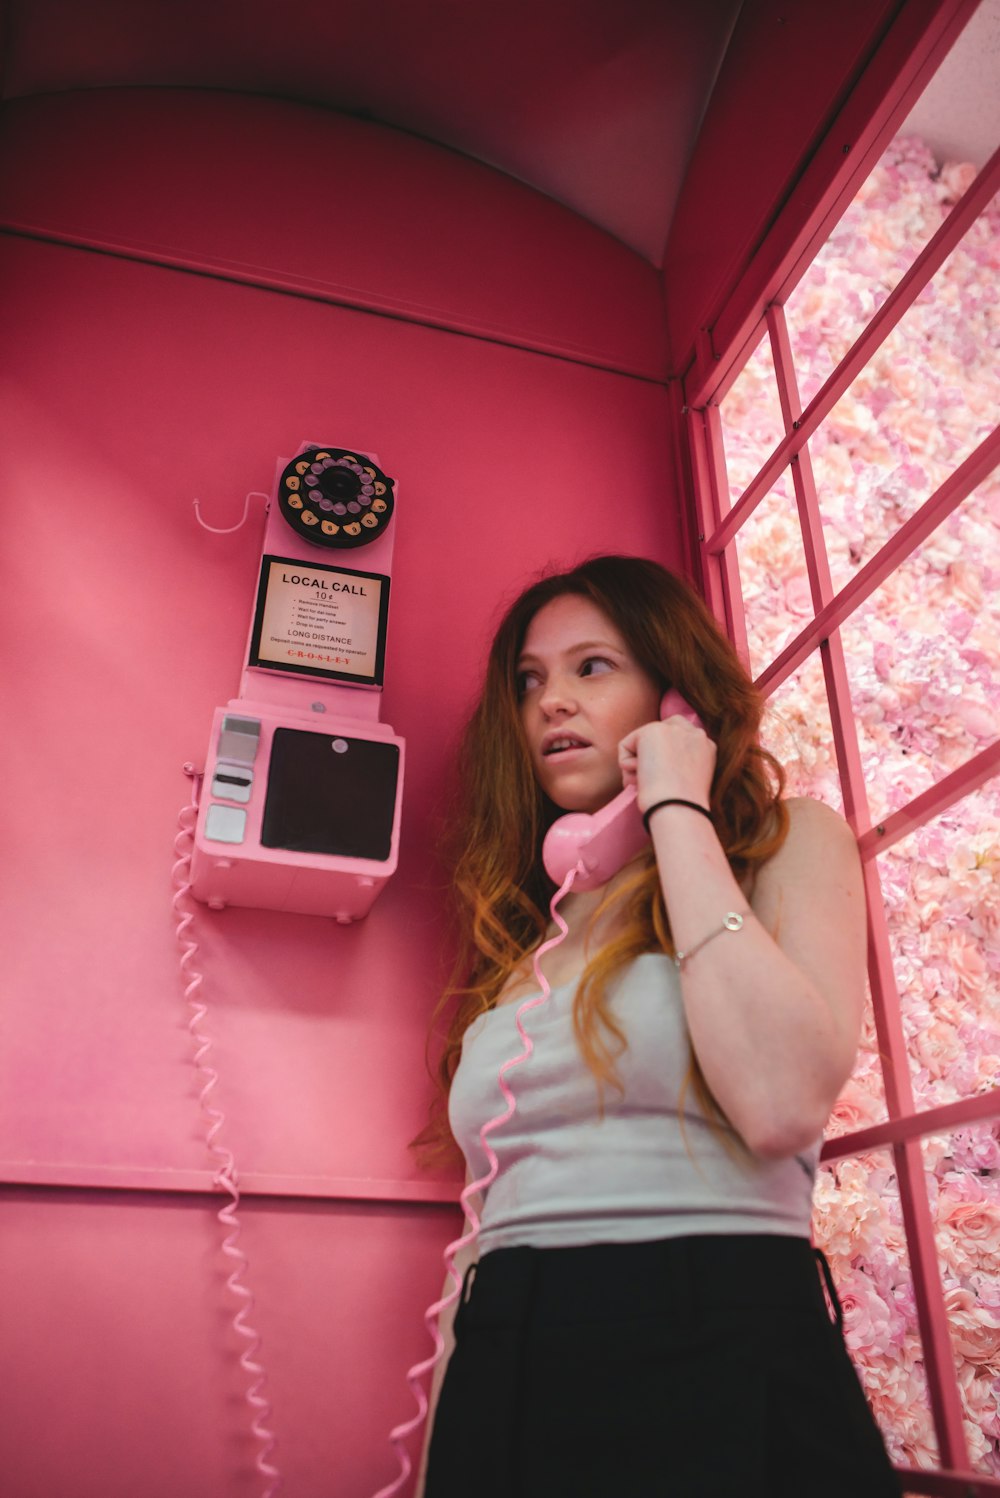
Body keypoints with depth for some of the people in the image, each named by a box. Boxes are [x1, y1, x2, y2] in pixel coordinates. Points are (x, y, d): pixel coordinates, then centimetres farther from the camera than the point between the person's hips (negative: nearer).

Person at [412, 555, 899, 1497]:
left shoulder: (789, 844, -1)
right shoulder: (524, 931, 13)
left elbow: (784, 1103, -21)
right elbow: (492, 1209, 13)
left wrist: (677, 810, -13)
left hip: (719, 1366, -4)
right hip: (503, 1385, 5)